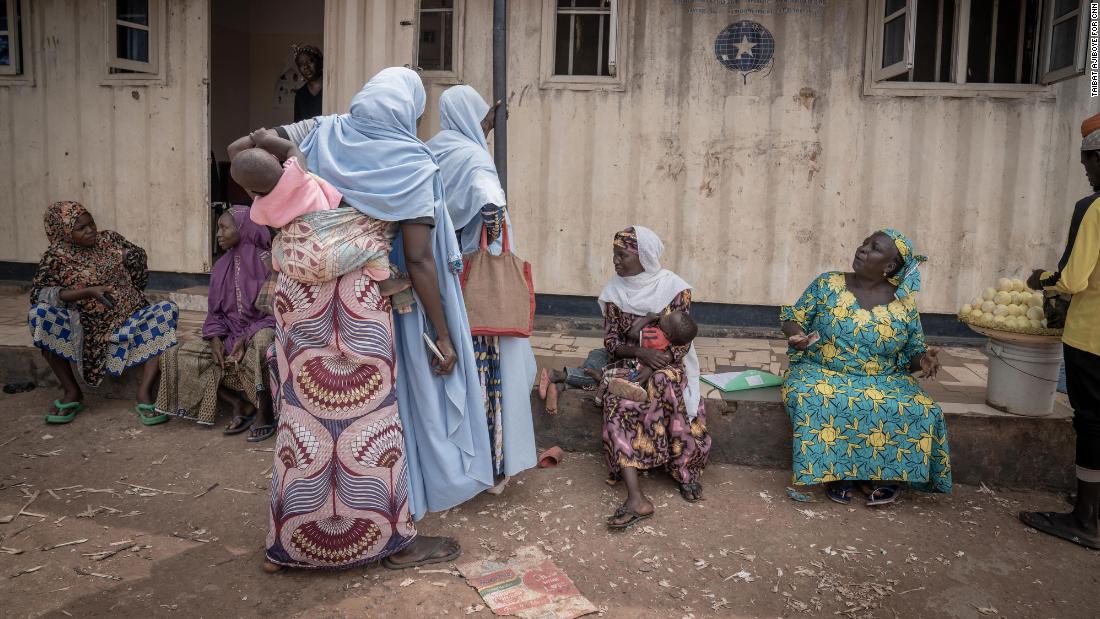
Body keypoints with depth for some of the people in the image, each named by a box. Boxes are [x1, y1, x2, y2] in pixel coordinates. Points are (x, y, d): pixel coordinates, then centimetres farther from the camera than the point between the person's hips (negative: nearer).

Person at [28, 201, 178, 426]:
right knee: (39, 315, -27)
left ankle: (145, 394, -29)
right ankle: (72, 393, -13)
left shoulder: (109, 239, 5)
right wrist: (88, 291, -23)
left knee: (167, 310, -26)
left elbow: (137, 254, 21)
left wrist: (133, 257, 0)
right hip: (88, 327, -2)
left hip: (131, 319, 2)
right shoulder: (56, 257, -3)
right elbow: (39, 294, -14)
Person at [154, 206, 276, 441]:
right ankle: (240, 405, -9)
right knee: (178, 357, -9)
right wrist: (215, 338, -8)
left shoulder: (265, 260, -10)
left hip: (260, 330, -7)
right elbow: (215, 311, 11)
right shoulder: (223, 265, 9)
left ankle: (264, 415, -21)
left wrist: (245, 337, -23)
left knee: (259, 345, -41)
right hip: (230, 334, 7)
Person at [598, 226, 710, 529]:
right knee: (617, 403, -31)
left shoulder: (674, 287, -6)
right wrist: (639, 352, -20)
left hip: (668, 364, -2)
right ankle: (636, 498, -39)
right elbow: (611, 341, 0)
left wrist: (651, 369, -20)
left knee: (665, 383, -37)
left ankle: (684, 470, -15)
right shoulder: (615, 290, 2)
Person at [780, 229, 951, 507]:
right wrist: (797, 335, -18)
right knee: (813, 400, -35)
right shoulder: (828, 284, 1)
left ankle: (880, 474, -8)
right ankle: (834, 471, -16)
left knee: (923, 410, -25)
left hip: (885, 380, 2)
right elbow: (793, 319, 5)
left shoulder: (904, 303, 4)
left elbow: (913, 352, 10)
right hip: (822, 373, -1)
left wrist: (923, 359, -13)